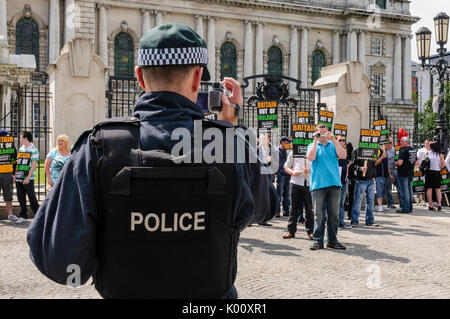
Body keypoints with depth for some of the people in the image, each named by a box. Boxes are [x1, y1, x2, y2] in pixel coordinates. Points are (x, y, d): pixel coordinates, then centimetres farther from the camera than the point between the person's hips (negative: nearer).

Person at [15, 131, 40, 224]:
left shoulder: (34, 150, -5)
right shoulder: (20, 149, 16)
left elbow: (34, 165, -11)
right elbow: (17, 163, 20)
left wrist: (28, 178, -17)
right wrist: (15, 175, 11)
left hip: (28, 179, -7)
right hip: (19, 178, 7)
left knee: (31, 197, -8)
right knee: (21, 198, 9)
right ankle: (23, 216, 18)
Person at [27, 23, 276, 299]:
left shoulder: (97, 150, -20)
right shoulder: (233, 148, -18)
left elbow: (57, 261, -22)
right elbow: (264, 207, 3)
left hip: (124, 292, 0)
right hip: (213, 294, 0)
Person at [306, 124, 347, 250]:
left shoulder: (333, 145, 14)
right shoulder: (313, 146, 11)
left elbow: (343, 155, -4)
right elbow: (310, 157, -10)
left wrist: (334, 140, -7)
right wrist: (315, 140, -8)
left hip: (334, 184, 2)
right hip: (318, 184, -2)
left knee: (334, 214, 5)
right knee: (319, 215, -2)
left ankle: (333, 240, 13)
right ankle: (318, 240, 3)